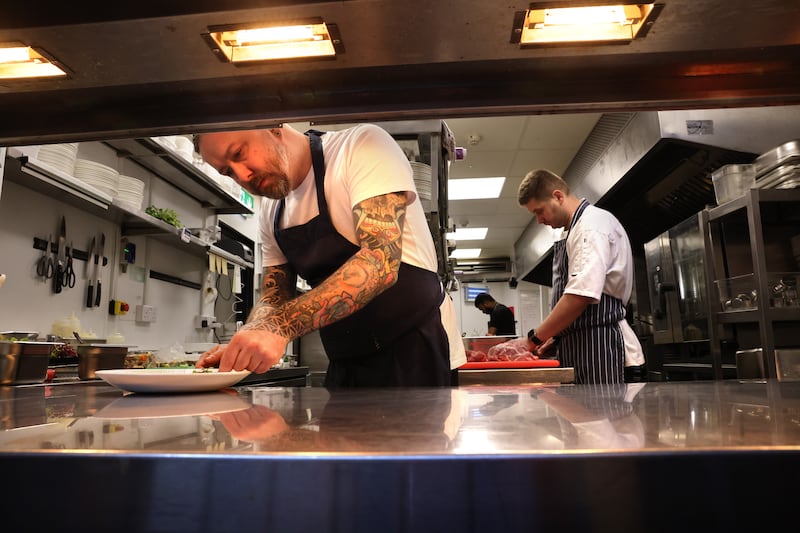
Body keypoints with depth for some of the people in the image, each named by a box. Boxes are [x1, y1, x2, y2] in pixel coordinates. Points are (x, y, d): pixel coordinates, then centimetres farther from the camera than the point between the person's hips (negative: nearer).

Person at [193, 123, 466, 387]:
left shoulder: (362, 144, -15)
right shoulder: (270, 212, 8)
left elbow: (381, 262, -27)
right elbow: (275, 298, 9)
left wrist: (281, 327, -33)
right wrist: (241, 347, -12)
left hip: (413, 354, -6)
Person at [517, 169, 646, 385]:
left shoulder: (592, 224, -13)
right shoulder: (572, 231, 19)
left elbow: (581, 296, -24)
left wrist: (534, 339, -19)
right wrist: (554, 336, 12)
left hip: (600, 347, -9)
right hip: (578, 348, 9)